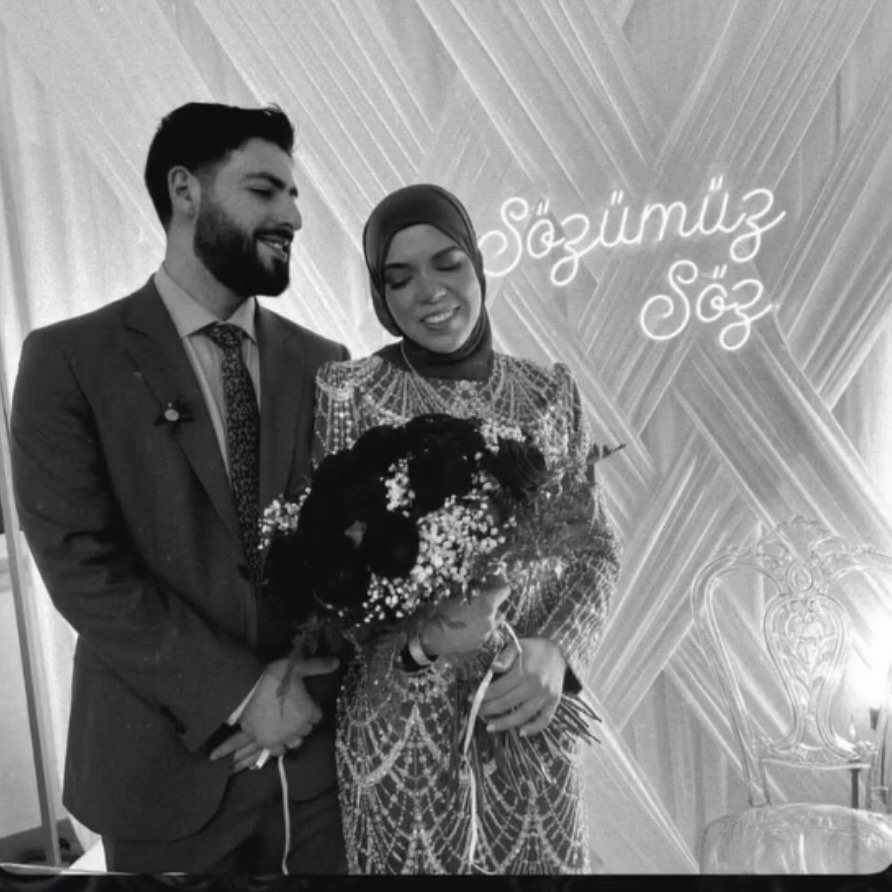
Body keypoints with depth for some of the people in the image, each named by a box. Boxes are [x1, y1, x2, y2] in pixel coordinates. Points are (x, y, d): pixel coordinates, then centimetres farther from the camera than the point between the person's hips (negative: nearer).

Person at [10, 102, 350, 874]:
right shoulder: (69, 359, -6)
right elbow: (80, 563, -13)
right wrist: (238, 694, -16)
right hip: (166, 763, -2)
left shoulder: (325, 365, 3)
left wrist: (308, 679, -13)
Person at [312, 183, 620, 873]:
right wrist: (420, 640, -25)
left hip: (534, 719, 3)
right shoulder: (347, 394, -8)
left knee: (539, 860, 18)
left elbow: (597, 547, 3)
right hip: (400, 730, -2)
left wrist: (558, 650, -15)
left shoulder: (551, 393, 1)